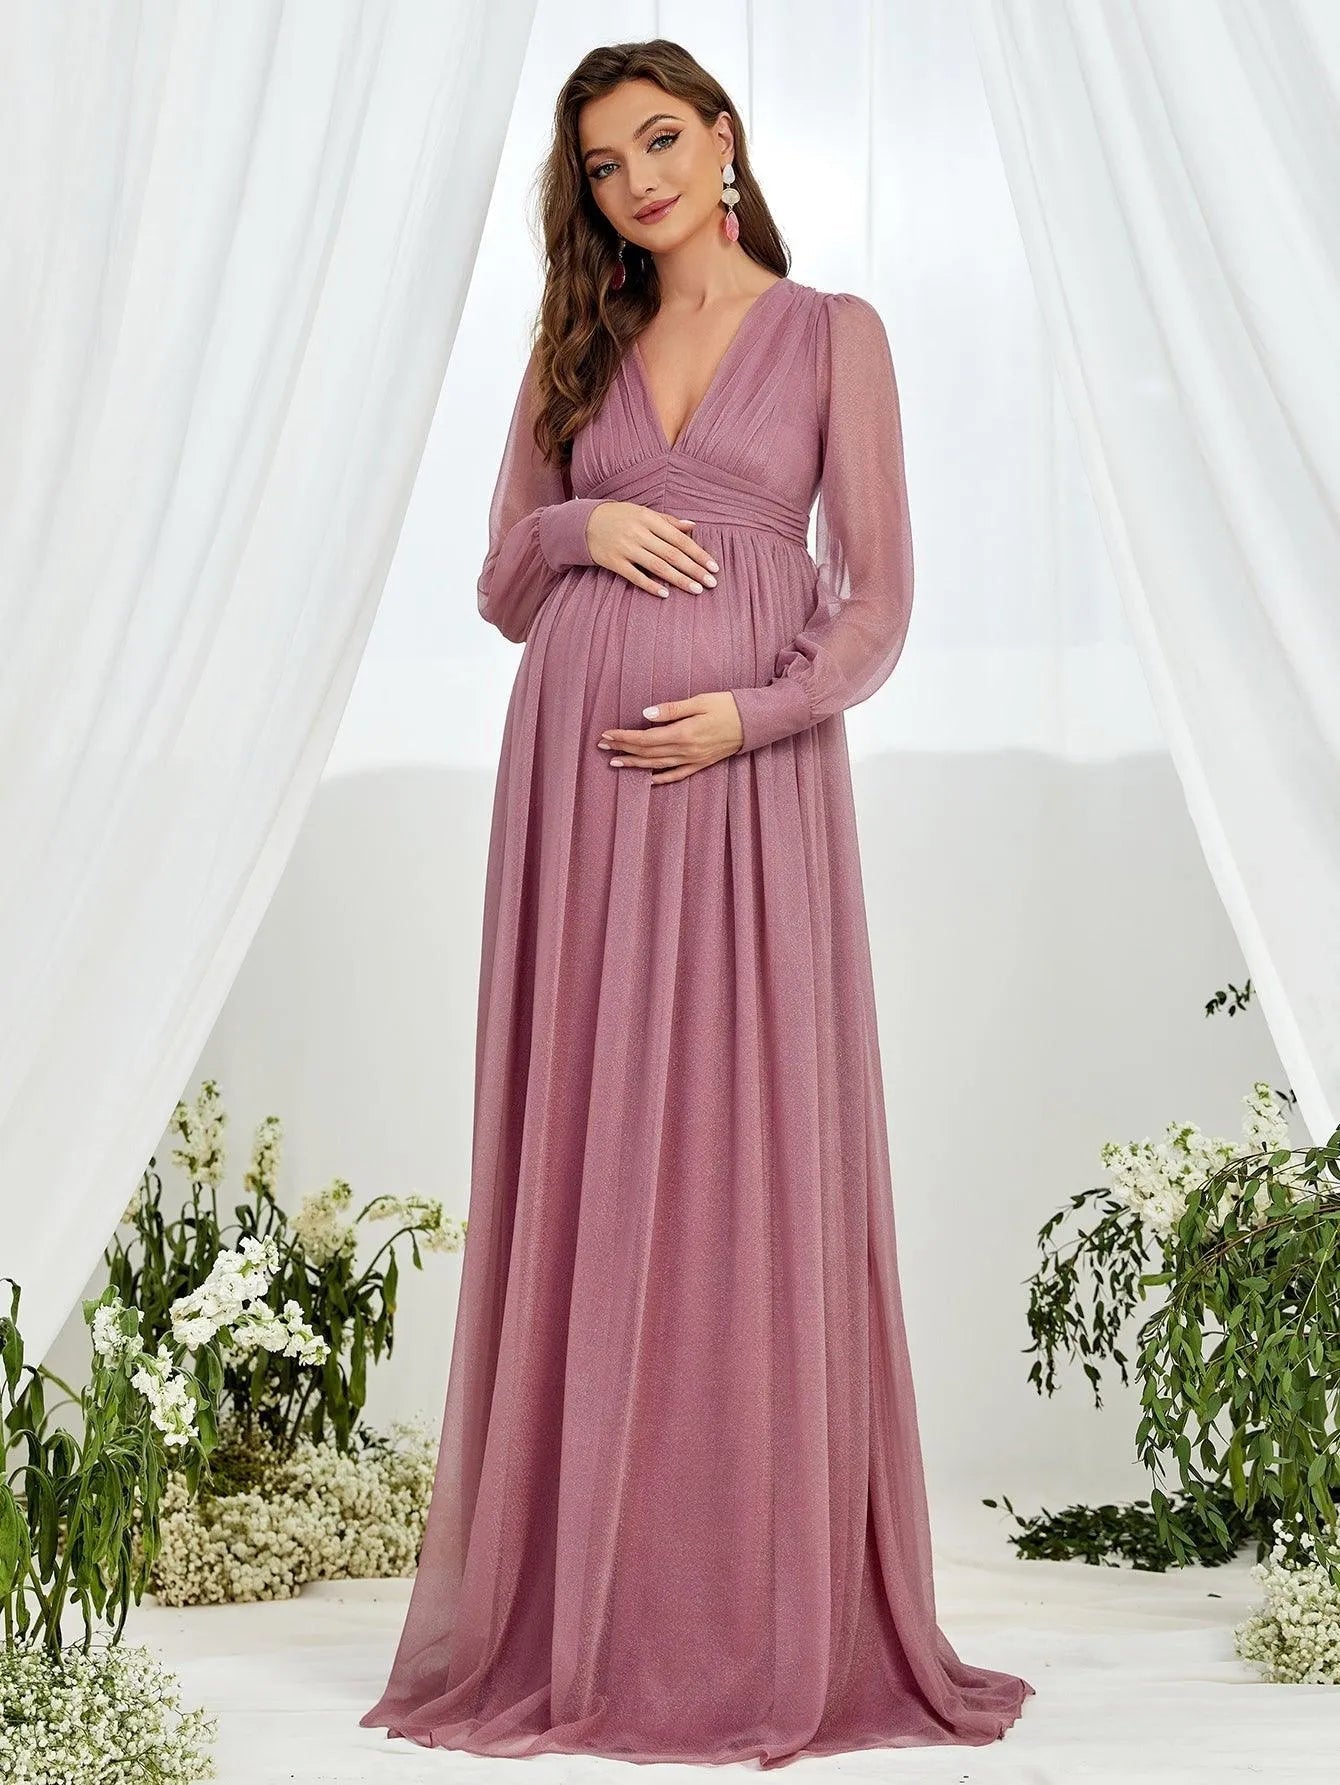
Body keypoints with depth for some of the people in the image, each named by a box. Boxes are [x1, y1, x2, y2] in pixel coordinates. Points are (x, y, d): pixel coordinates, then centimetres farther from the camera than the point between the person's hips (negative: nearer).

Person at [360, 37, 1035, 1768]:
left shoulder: (831, 333, 7)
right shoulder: (576, 350, 16)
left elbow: (876, 601, 2)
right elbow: (503, 586, 16)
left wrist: (751, 711, -14)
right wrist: (581, 527, -4)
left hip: (750, 779, -3)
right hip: (576, 778, 3)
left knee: (755, 1171, -3)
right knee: (584, 1173, 2)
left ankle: (774, 1624, 6)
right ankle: (577, 1614, 10)